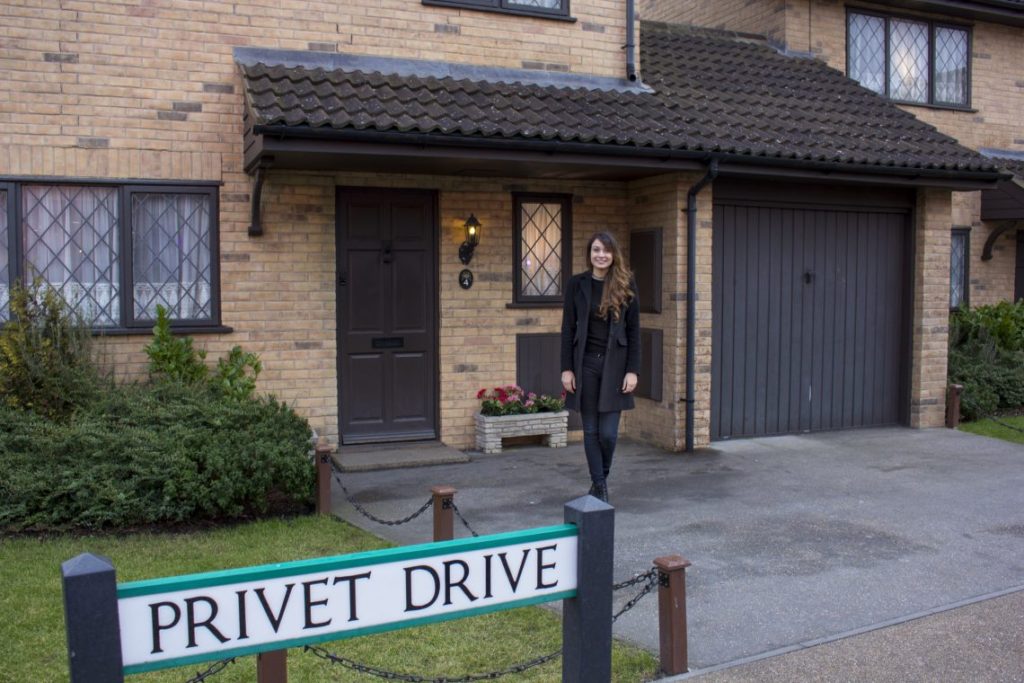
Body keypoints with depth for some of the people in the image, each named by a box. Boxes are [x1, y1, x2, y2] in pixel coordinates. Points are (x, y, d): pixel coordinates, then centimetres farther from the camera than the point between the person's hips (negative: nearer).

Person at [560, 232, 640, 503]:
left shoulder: (626, 285, 1)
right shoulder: (577, 283, 2)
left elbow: (634, 330, 1)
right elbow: (568, 328, 3)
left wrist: (632, 370, -5)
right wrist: (566, 368, -3)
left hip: (614, 364, -1)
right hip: (585, 364, 1)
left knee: (608, 432, -2)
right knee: (591, 430, 4)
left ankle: (601, 479, 24)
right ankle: (599, 485, 16)